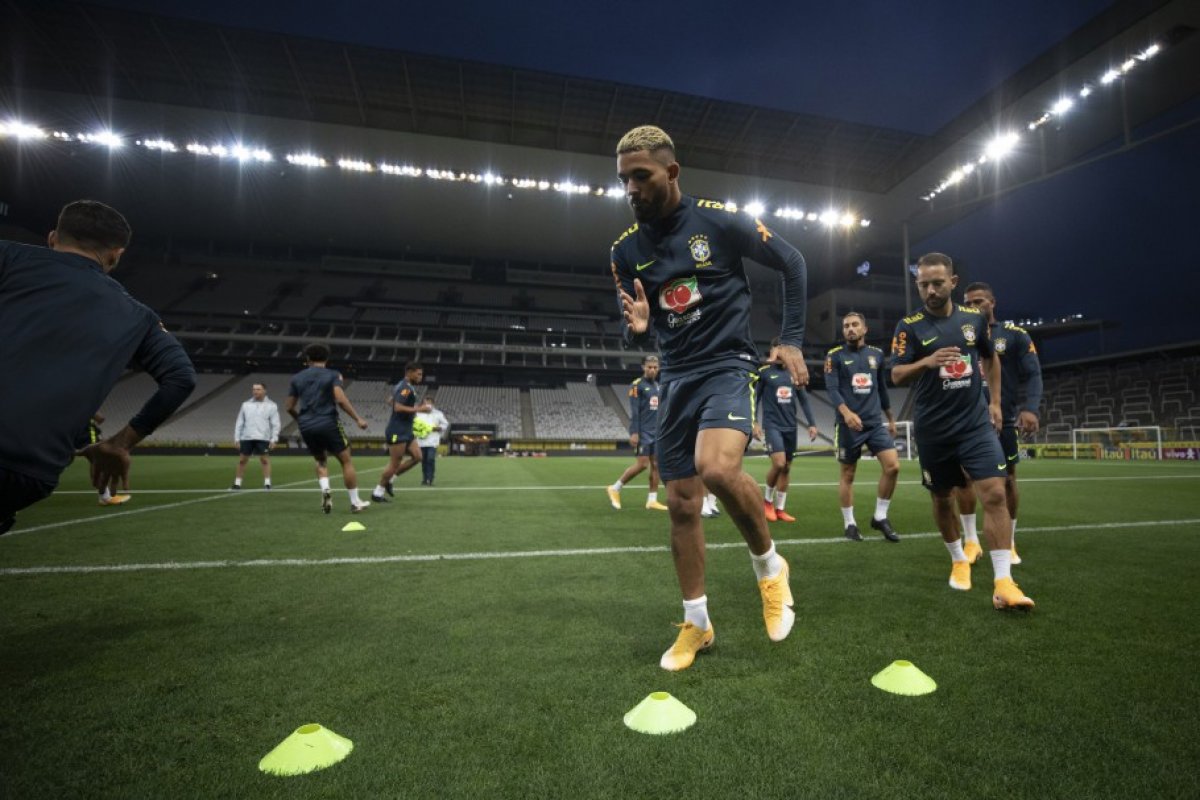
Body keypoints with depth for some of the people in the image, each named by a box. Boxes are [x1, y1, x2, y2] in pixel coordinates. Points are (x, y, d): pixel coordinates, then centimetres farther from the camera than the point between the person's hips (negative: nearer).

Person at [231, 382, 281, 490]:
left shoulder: (271, 405, 2)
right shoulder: (246, 405, 10)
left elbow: (275, 424, 0)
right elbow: (239, 423, 13)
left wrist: (273, 439, -7)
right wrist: (237, 439, 7)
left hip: (263, 438, -3)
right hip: (246, 438, 3)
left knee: (265, 460, -4)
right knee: (242, 460, 7)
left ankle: (267, 483, 1)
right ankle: (237, 483, 16)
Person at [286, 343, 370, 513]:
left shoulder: (297, 378, 12)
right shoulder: (332, 375, 0)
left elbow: (290, 408, 13)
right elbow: (340, 399, -15)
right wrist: (358, 419, -10)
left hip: (306, 427, 4)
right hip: (328, 423, -4)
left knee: (320, 461, 24)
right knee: (346, 461, 6)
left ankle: (325, 490, -1)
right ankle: (355, 502, 6)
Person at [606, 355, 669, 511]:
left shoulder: (658, 386, 16)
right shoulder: (637, 385, -6)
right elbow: (634, 411, -13)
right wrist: (634, 432, -19)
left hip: (656, 432, 7)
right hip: (643, 432, -7)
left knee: (656, 464, 3)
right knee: (642, 464, -9)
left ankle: (652, 500, 8)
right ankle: (615, 488, 6)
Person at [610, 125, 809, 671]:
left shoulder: (719, 221, -7)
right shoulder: (625, 250, 4)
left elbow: (792, 263, 4)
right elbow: (634, 334, 11)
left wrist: (792, 341, 0)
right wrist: (636, 328, -14)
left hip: (728, 365, -4)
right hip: (676, 378, 5)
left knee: (716, 467, -32)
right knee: (681, 503, 5)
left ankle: (769, 564, 0)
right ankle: (696, 623, 24)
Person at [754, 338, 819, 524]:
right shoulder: (763, 371, -3)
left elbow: (804, 400, 13)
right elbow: (754, 398, -3)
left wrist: (812, 423, 7)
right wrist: (755, 423, -11)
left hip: (790, 427, 5)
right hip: (772, 425, -5)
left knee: (786, 468, 7)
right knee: (779, 463, -18)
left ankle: (780, 509, 16)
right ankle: (767, 500, 5)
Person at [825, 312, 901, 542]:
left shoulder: (877, 354, 12)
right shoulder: (834, 356, -2)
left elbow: (882, 388, 20)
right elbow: (832, 389, -12)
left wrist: (891, 419, 23)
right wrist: (846, 412, -29)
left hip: (875, 422, 4)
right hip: (849, 425, -4)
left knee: (892, 466, -8)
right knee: (848, 474, 3)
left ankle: (880, 517, 9)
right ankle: (849, 523, 16)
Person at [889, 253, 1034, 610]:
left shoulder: (974, 318, 5)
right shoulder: (909, 326, -5)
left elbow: (990, 358, 21)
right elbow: (896, 376, -10)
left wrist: (995, 401, 16)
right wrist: (927, 361, -28)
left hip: (975, 422, 2)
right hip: (933, 429, -1)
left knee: (995, 494, -11)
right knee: (942, 497, 11)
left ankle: (1003, 583, -6)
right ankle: (959, 560, 34)